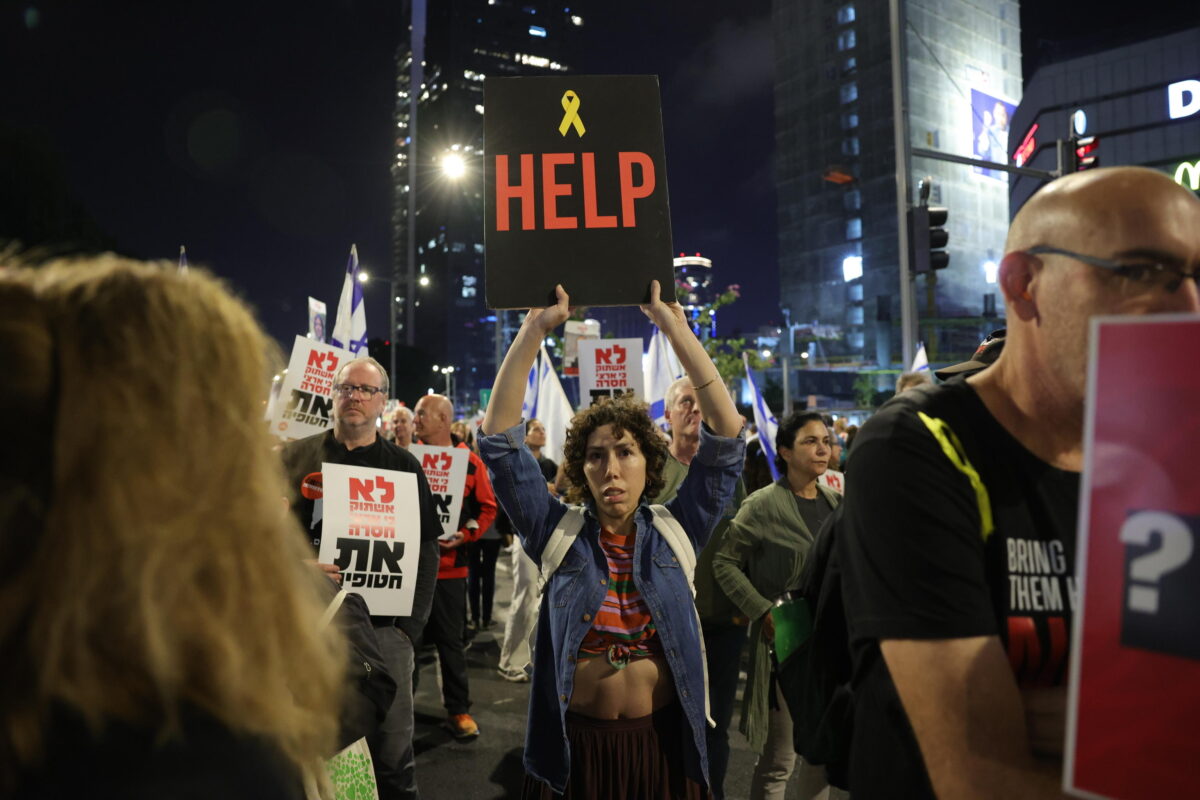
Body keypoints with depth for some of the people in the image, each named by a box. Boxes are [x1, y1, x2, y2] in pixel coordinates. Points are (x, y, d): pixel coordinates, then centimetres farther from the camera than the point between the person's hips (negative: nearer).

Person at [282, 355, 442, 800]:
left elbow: (425, 548, 3)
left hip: (383, 625, 0)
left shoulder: (404, 467, 5)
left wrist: (412, 622, -5)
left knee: (393, 747, 6)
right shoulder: (297, 457, 5)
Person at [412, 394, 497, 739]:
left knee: (450, 640, 7)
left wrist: (465, 535, -12)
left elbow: (487, 508, 0)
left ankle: (459, 709, 17)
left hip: (448, 563, -2)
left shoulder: (470, 462, -3)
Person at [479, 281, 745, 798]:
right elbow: (499, 438, -12)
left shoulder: (675, 532, -4)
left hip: (662, 743, 1)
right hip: (574, 746, 0)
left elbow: (728, 432, -10)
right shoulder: (557, 532, -5)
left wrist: (673, 326, -14)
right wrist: (535, 328, -17)